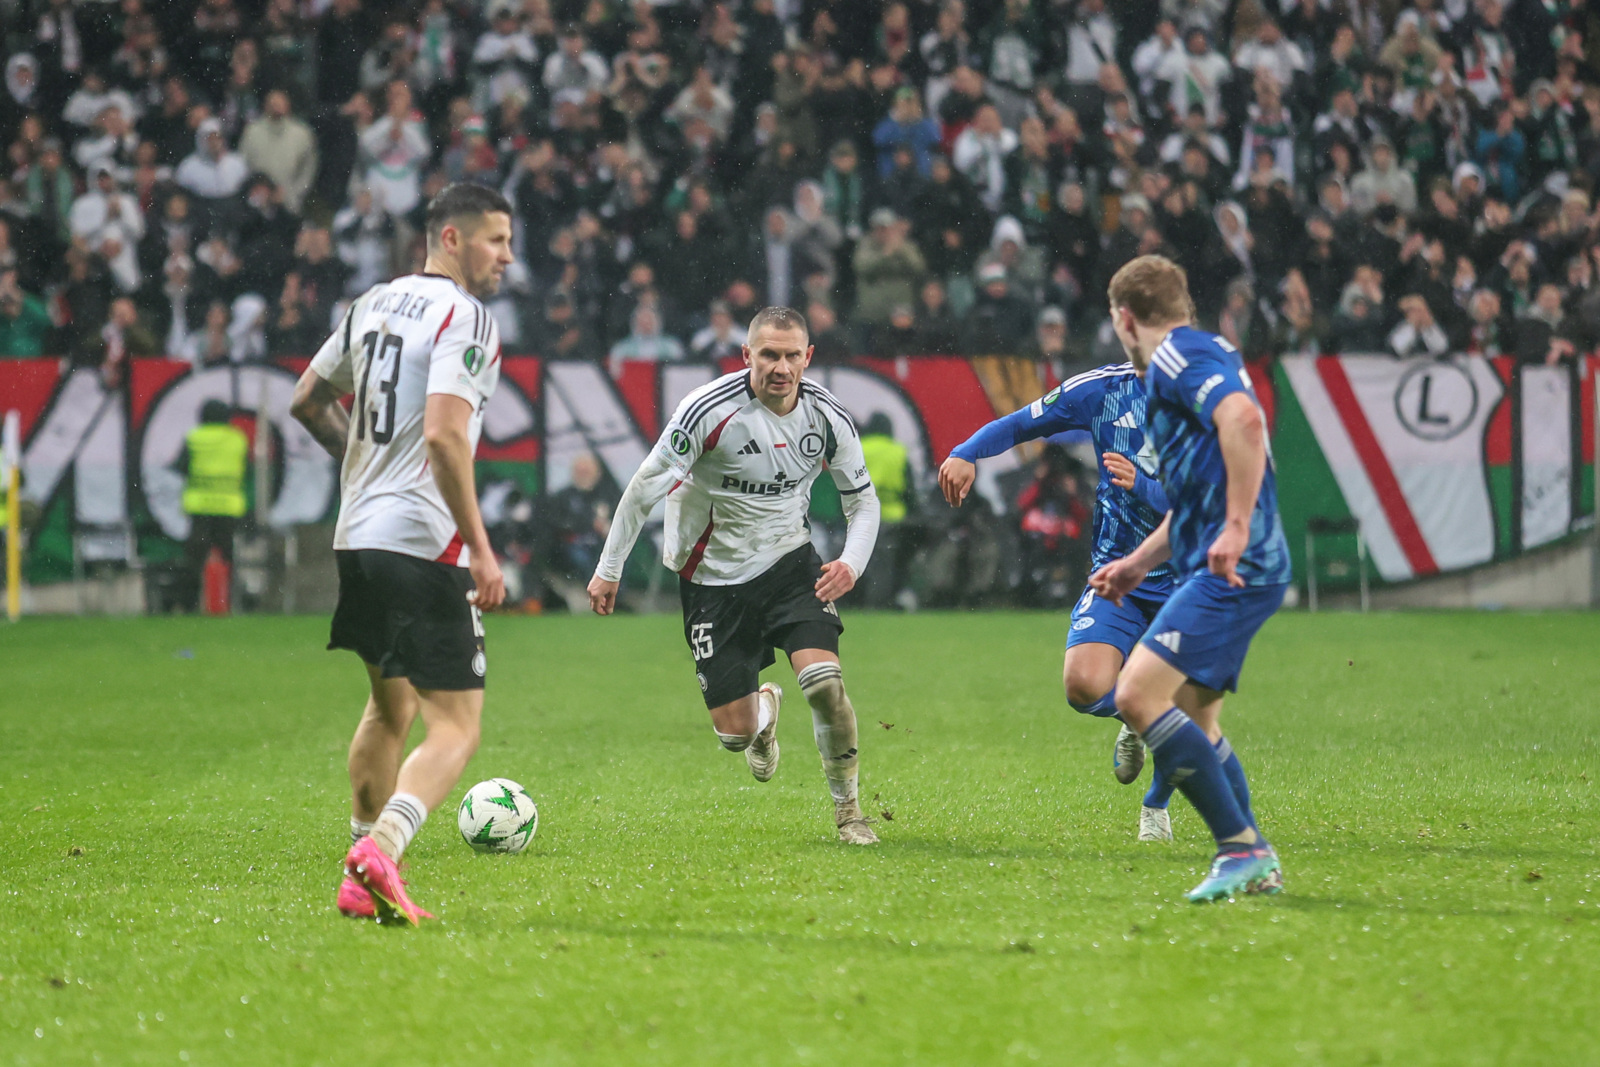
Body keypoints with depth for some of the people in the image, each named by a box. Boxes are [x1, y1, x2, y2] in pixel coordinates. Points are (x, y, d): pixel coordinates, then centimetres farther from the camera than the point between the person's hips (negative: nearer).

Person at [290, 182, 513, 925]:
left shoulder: (373, 305, 14)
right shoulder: (466, 318, -11)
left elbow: (307, 402, 25)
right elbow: (444, 434, -22)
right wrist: (481, 548, -19)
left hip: (357, 534, 8)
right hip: (424, 544, -8)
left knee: (390, 706, 24)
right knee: (455, 726, -7)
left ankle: (361, 882, 25)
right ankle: (379, 850, -29)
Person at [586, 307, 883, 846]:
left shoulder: (829, 418, -10)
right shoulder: (711, 409, -22)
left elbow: (863, 500, 5)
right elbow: (646, 486, -12)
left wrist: (851, 563, -14)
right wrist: (609, 569, -8)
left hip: (788, 561, 2)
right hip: (714, 575, -2)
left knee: (825, 681, -22)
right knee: (735, 734, -2)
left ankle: (848, 810, -2)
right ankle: (764, 708, 39)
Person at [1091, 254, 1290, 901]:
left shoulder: (1180, 355, -8)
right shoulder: (1190, 360, 25)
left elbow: (1243, 419, -28)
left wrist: (1238, 526, -30)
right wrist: (1138, 564, 33)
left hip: (1232, 571, -10)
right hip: (1224, 570, 10)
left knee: (1138, 696, -17)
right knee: (1194, 721, 16)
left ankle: (1240, 847, -17)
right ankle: (1257, 866, 18)